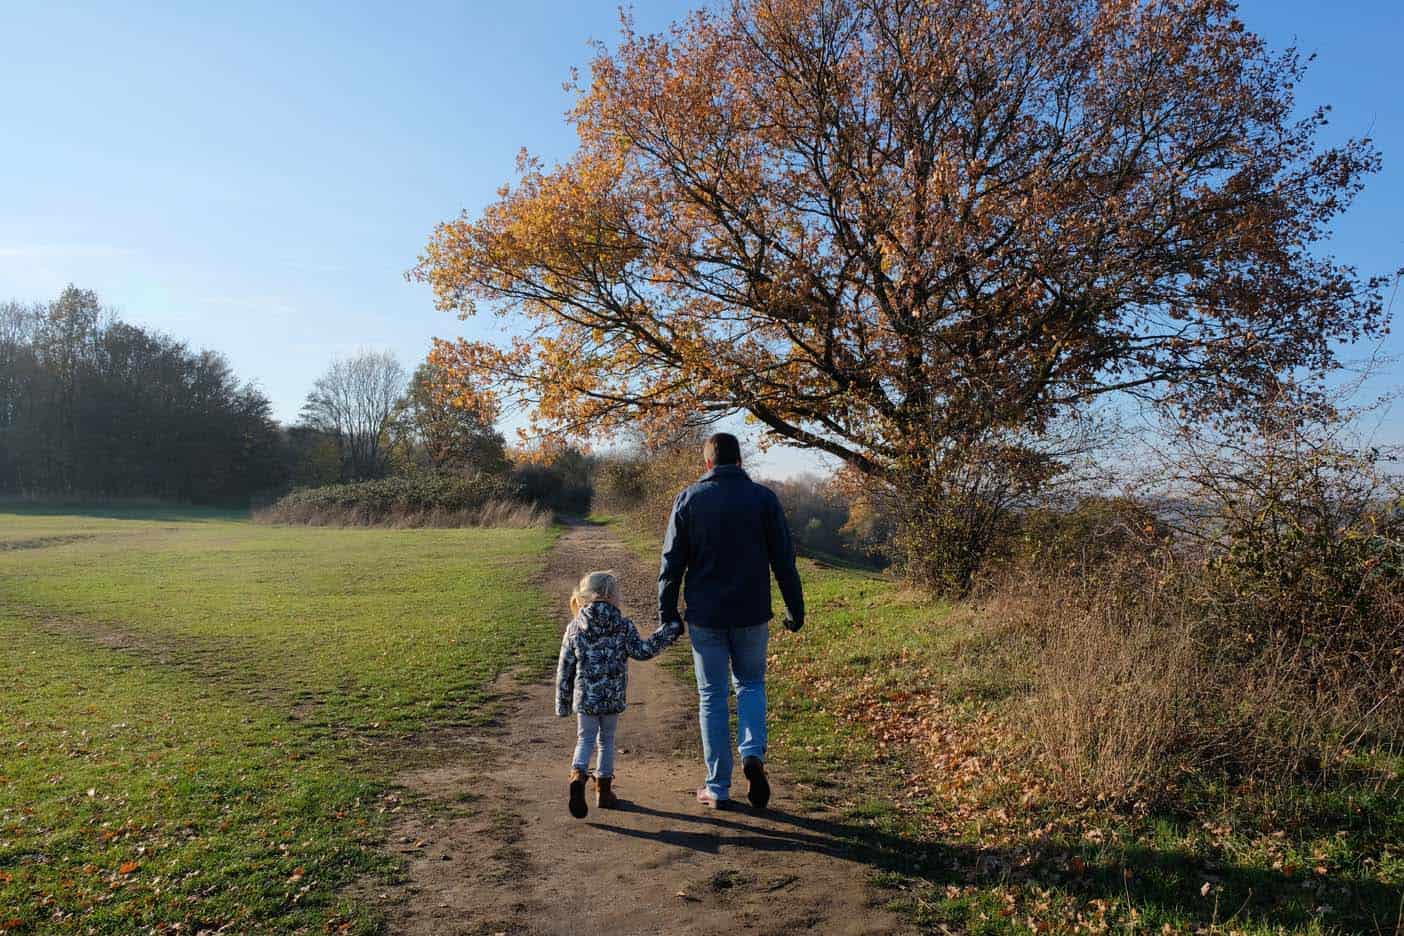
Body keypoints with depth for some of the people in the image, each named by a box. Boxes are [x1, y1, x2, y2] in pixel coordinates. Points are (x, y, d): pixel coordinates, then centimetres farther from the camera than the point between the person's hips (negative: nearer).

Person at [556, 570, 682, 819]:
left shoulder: (574, 628, -2)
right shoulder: (623, 626, -8)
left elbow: (564, 669, 1)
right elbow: (642, 651, -10)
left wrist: (563, 703, 11)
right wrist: (669, 631, -1)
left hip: (584, 698, 1)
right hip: (613, 698, 0)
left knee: (586, 739, 11)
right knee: (607, 740, 16)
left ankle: (578, 775, -15)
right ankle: (604, 789, 21)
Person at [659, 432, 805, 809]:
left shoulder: (688, 500, -1)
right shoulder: (764, 498, -1)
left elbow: (672, 563, 0)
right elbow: (784, 559, -1)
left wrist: (667, 612, 7)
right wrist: (795, 609, 7)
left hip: (705, 616, 0)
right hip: (752, 614, 1)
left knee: (713, 697, 9)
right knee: (751, 684, 20)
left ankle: (718, 788, 13)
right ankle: (753, 753, -3)